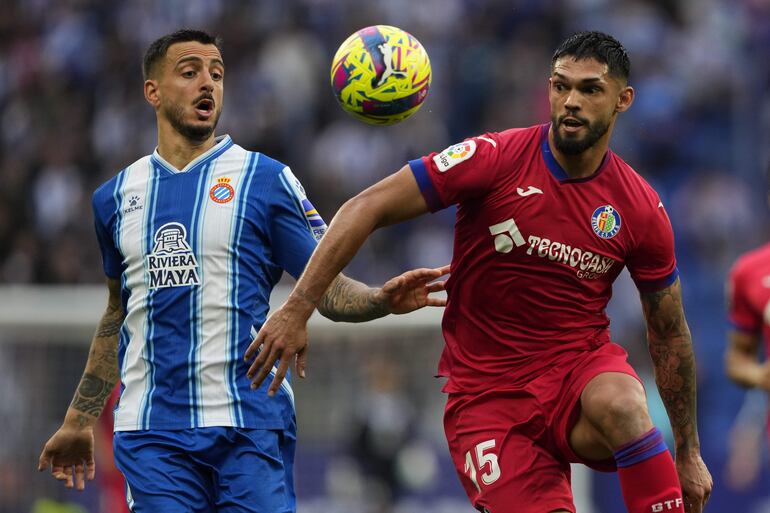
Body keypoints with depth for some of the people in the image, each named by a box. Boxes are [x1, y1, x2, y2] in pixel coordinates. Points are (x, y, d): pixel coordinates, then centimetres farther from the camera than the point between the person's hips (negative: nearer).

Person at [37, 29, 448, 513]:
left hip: (250, 424, -2)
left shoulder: (267, 180, 3)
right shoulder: (115, 196, 13)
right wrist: (79, 420, 26)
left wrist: (382, 300, -21)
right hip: (152, 432, 3)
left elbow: (327, 290, 0)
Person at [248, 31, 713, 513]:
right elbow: (367, 209, -10)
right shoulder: (496, 158, -11)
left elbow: (670, 335, 10)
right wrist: (298, 308, -18)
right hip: (488, 389, -1)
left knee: (620, 404, -34)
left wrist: (689, 453, 12)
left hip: (581, 366, 1)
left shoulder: (641, 210, -3)